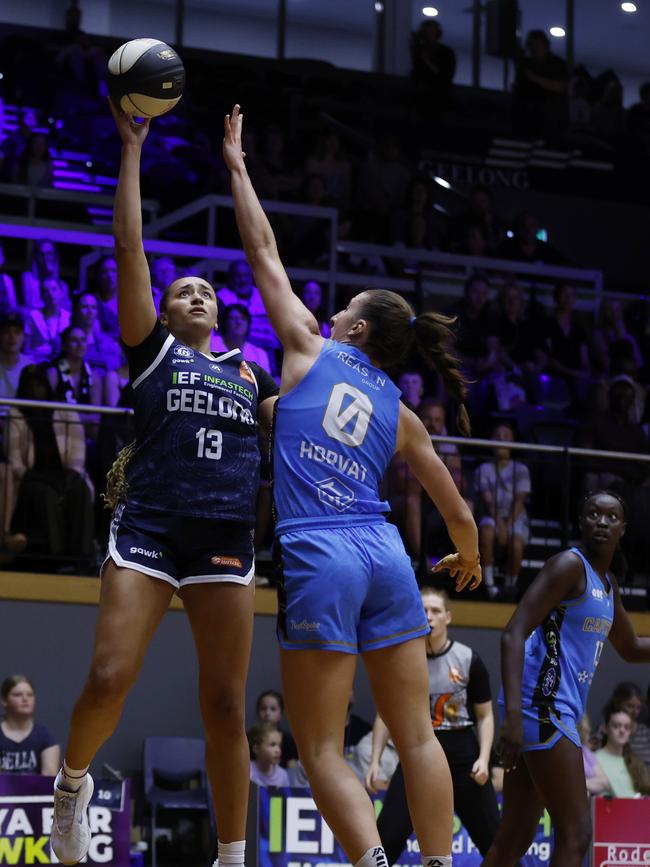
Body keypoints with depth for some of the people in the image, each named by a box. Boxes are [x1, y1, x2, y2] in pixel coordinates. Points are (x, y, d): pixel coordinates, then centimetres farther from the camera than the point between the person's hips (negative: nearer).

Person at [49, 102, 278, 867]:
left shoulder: (248, 373, 22)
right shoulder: (151, 351, 11)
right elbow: (127, 246, 5)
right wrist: (132, 147, 4)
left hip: (225, 539, 3)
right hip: (147, 529, -3)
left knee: (225, 705, 0)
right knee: (108, 681, -15)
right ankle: (73, 783, 16)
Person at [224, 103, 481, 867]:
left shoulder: (310, 350, 9)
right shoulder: (400, 414, 17)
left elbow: (263, 253, 16)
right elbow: (457, 510, 20)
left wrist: (236, 166, 27)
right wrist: (469, 557, 42)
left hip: (319, 557, -4)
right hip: (385, 556, 4)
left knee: (320, 747, -3)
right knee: (416, 736, 7)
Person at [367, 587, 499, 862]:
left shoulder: (468, 660, -2)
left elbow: (485, 715, 4)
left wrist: (483, 759, -11)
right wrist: (375, 761, -1)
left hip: (462, 756, -1)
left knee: (494, 840, -1)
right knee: (387, 838, -10)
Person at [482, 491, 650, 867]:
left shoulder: (608, 581, 18)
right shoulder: (570, 565, -9)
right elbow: (514, 634, -18)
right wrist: (513, 714, -29)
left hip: (558, 711, 9)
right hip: (543, 705, -9)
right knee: (575, 835, -11)